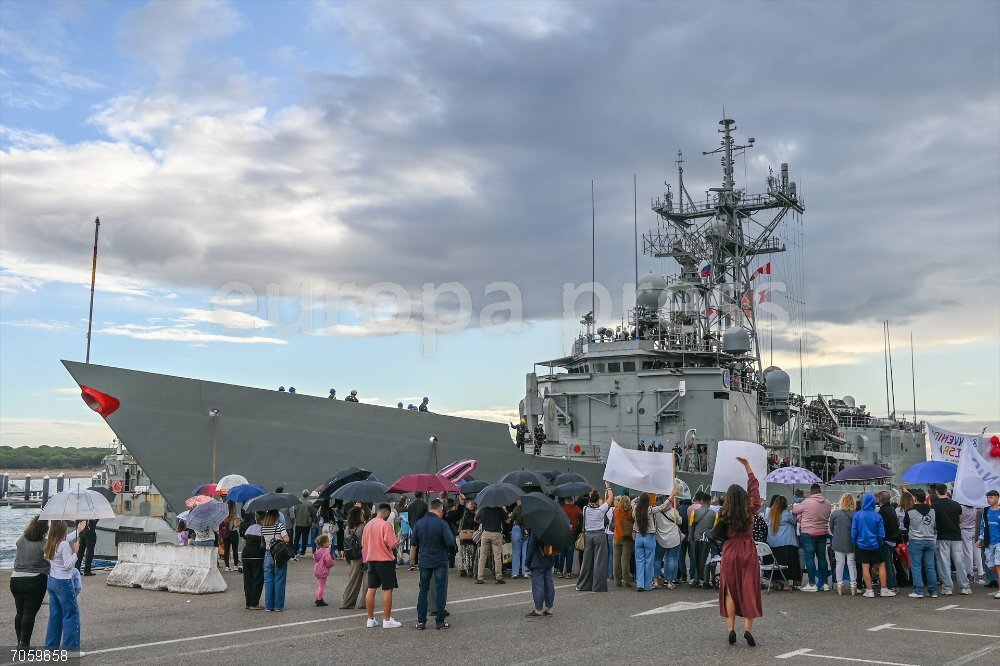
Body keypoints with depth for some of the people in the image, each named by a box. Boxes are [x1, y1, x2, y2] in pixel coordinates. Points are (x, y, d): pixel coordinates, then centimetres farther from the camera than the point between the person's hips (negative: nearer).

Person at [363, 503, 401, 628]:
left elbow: (363, 544, 14)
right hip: (385, 561, -6)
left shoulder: (368, 524, 6)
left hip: (371, 560, 7)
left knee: (371, 589, 9)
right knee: (387, 590, 1)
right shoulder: (386, 525, -15)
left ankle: (370, 619, 15)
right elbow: (392, 544, -18)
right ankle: (387, 620, 3)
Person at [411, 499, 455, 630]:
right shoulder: (441, 523, -14)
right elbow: (450, 542, -20)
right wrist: (447, 548, 2)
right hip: (440, 561, -3)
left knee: (423, 590, 11)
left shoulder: (418, 523, -2)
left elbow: (413, 540, 4)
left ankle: (421, 621, 12)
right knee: (440, 590, 5)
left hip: (424, 561, 3)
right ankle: (440, 621, 6)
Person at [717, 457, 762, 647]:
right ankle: (748, 628, -7)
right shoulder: (750, 510, -3)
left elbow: (717, 533, 1)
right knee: (749, 591, 3)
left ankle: (731, 628, 3)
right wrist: (747, 466, 12)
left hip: (730, 554, 0)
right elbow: (754, 487, 7)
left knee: (730, 591, 8)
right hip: (749, 553, 0)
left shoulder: (724, 514, -7)